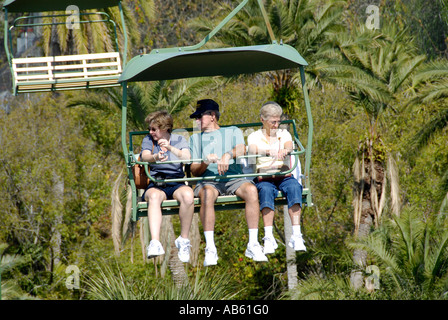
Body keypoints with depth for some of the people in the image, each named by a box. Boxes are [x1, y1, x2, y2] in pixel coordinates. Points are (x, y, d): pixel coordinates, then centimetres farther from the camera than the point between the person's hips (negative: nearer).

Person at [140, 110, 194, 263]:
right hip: (155, 184, 0)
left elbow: (187, 157, -8)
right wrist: (155, 157, -32)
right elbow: (144, 156, -7)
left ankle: (184, 240, -20)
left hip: (177, 183, 0)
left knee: (188, 195, -35)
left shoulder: (179, 140, 12)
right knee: (154, 196, -37)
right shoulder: (148, 140, 14)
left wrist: (170, 148, -26)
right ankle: (155, 243, -53)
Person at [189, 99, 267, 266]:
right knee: (207, 194, -37)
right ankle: (210, 249, -40)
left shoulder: (233, 132, 23)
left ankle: (253, 245, -32)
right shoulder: (196, 138, 26)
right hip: (208, 180, 0)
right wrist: (205, 163, -8)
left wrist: (228, 154, -22)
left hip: (234, 178, 0)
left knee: (251, 190, -34)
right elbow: (194, 171, 15)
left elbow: (241, 149, 0)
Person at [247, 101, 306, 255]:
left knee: (294, 187, -33)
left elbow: (289, 146, -5)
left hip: (284, 176, 2)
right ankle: (268, 238, -44)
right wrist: (268, 152, -32)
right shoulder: (254, 136, 13)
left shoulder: (284, 134, 18)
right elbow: (252, 150, -9)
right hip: (263, 178, -1)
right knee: (266, 190, -36)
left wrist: (285, 151, -31)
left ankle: (296, 235, -43)